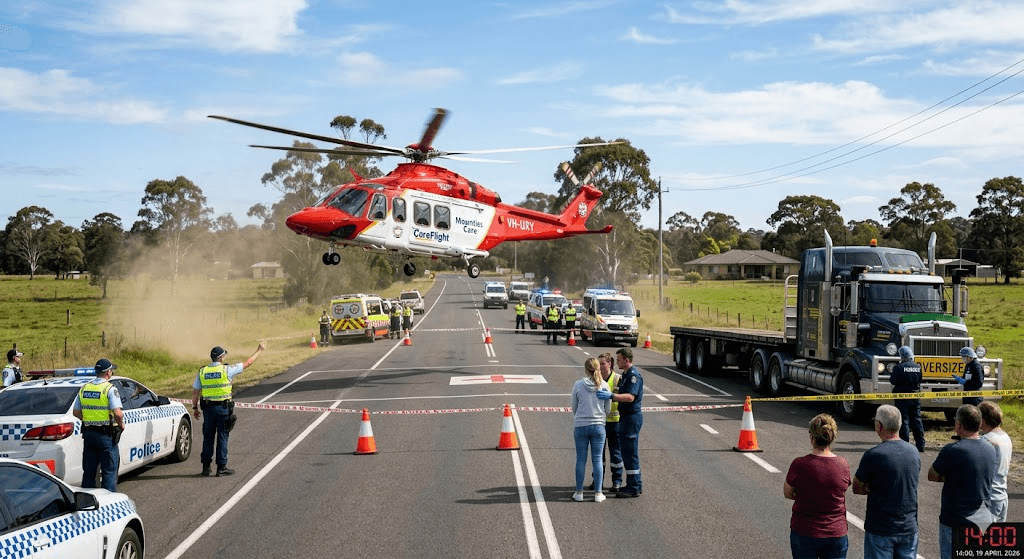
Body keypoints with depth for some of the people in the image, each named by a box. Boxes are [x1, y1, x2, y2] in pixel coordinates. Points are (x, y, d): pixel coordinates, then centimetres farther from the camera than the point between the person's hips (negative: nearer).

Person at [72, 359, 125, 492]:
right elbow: (117, 414, -21)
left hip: (88, 433, 6)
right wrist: (121, 425, -3)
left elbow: (76, 412, 10)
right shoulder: (110, 389, -13)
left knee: (88, 470, 13)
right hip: (106, 434, -6)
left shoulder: (84, 388, 7)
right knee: (109, 470, 1)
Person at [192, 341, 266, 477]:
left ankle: (206, 467, 14)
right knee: (222, 437, 3)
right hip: (224, 408, -3)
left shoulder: (202, 372, 2)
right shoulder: (227, 370, -7)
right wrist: (259, 350, 14)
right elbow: (247, 363, 3)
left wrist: (195, 407, 16)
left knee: (208, 437, 11)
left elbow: (195, 391, 5)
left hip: (208, 408, 3)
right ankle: (221, 467, 5)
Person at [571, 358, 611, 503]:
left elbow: (574, 408, 3)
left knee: (581, 460, 8)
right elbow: (608, 410, 3)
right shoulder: (604, 386, -4)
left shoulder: (578, 385, -7)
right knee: (597, 460, 7)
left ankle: (579, 492, 12)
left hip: (581, 425, -1)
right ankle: (598, 493, 8)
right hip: (598, 425, 1)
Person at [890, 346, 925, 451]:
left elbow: (893, 381, -11)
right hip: (915, 397, 5)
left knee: (904, 421, -1)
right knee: (917, 420, 10)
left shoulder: (899, 367, -13)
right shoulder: (918, 367, 4)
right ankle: (920, 445, 12)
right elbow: (919, 381, 13)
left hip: (902, 397, -5)